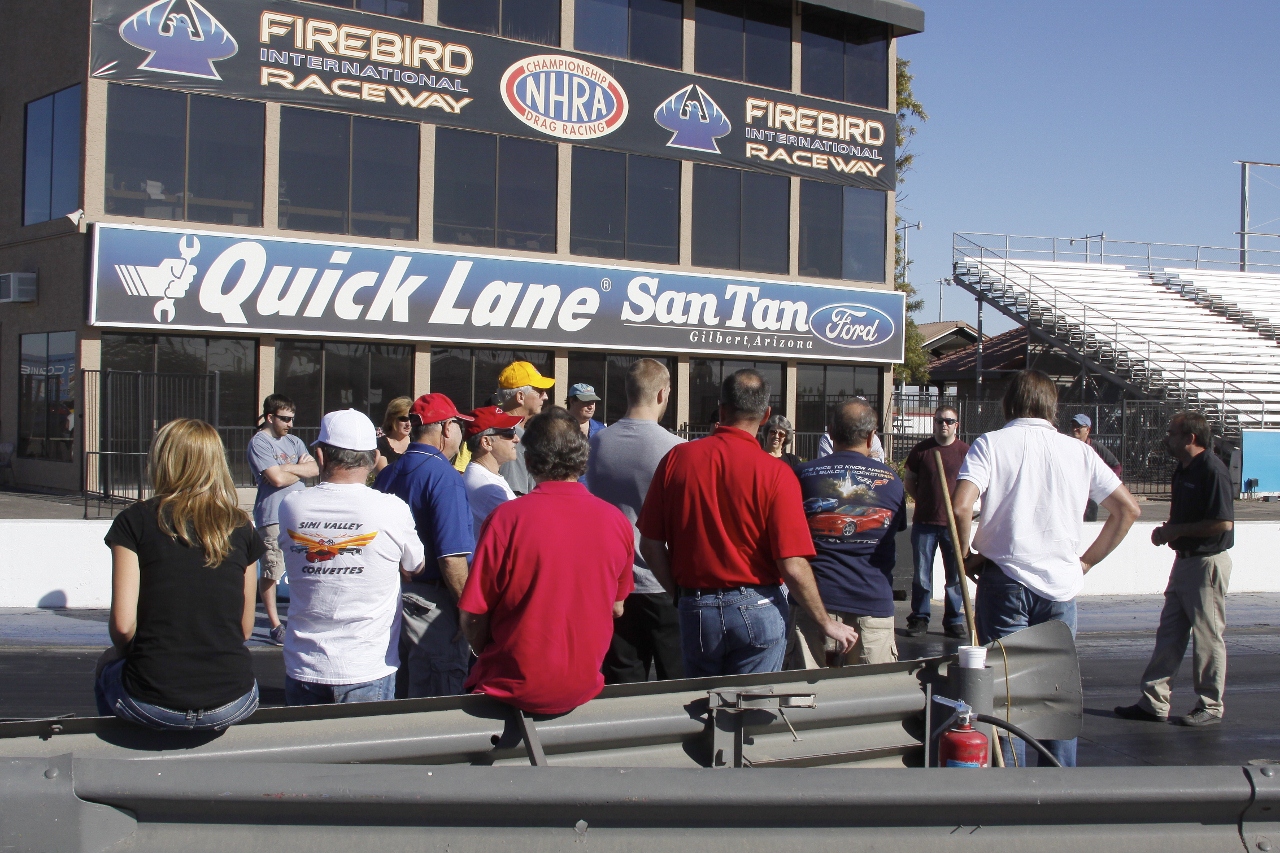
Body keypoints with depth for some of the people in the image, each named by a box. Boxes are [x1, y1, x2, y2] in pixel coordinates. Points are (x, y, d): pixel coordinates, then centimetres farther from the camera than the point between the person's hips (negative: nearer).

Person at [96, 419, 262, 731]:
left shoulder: (135, 521, -3)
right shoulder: (241, 528, 4)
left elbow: (123, 624, -6)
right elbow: (245, 628, 6)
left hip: (152, 705, -2)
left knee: (109, 665, 32)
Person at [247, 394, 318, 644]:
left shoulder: (294, 442, 17)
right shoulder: (259, 442, -6)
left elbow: (315, 470, 5)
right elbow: (277, 479, -16)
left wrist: (288, 468, -9)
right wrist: (301, 469, 2)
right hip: (273, 517, -7)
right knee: (271, 573, -5)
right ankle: (275, 626, 4)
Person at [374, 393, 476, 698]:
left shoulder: (387, 475, 9)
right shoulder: (444, 476, -15)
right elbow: (451, 558, -21)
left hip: (392, 597, 8)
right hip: (431, 604, -8)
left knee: (401, 703, 18)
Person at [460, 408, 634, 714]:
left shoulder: (505, 518, -16)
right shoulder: (617, 522, -4)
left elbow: (473, 620, -10)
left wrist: (493, 663, 8)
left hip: (514, 689, -4)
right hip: (584, 687, 4)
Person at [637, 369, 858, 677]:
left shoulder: (676, 458, -4)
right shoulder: (775, 472, -13)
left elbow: (651, 546, -1)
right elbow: (793, 566, -14)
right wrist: (827, 623, -2)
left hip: (695, 610, 3)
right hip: (758, 610, -2)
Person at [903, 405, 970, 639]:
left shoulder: (965, 451, 2)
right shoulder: (921, 450, 4)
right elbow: (909, 481, 14)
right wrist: (924, 501, 6)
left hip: (954, 524, 0)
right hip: (924, 523, 1)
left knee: (955, 576, 4)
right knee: (921, 575, 5)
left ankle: (954, 620, 14)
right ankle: (919, 618, 15)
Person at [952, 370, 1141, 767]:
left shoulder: (990, 444, -2)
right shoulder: (1078, 451, 7)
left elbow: (961, 506, -17)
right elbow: (1128, 509, 8)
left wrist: (966, 558, -2)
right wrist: (1086, 560, 13)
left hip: (1005, 580, -3)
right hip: (1061, 585, 3)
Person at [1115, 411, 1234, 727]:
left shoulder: (1212, 470, -18)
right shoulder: (1183, 470, 12)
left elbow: (1224, 523, -24)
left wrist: (1176, 530, -17)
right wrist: (1167, 529, 4)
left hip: (1208, 563, -10)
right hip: (1184, 558, 10)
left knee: (1207, 636, 1)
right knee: (1169, 633, 10)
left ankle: (1210, 707, 12)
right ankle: (1154, 702, 14)